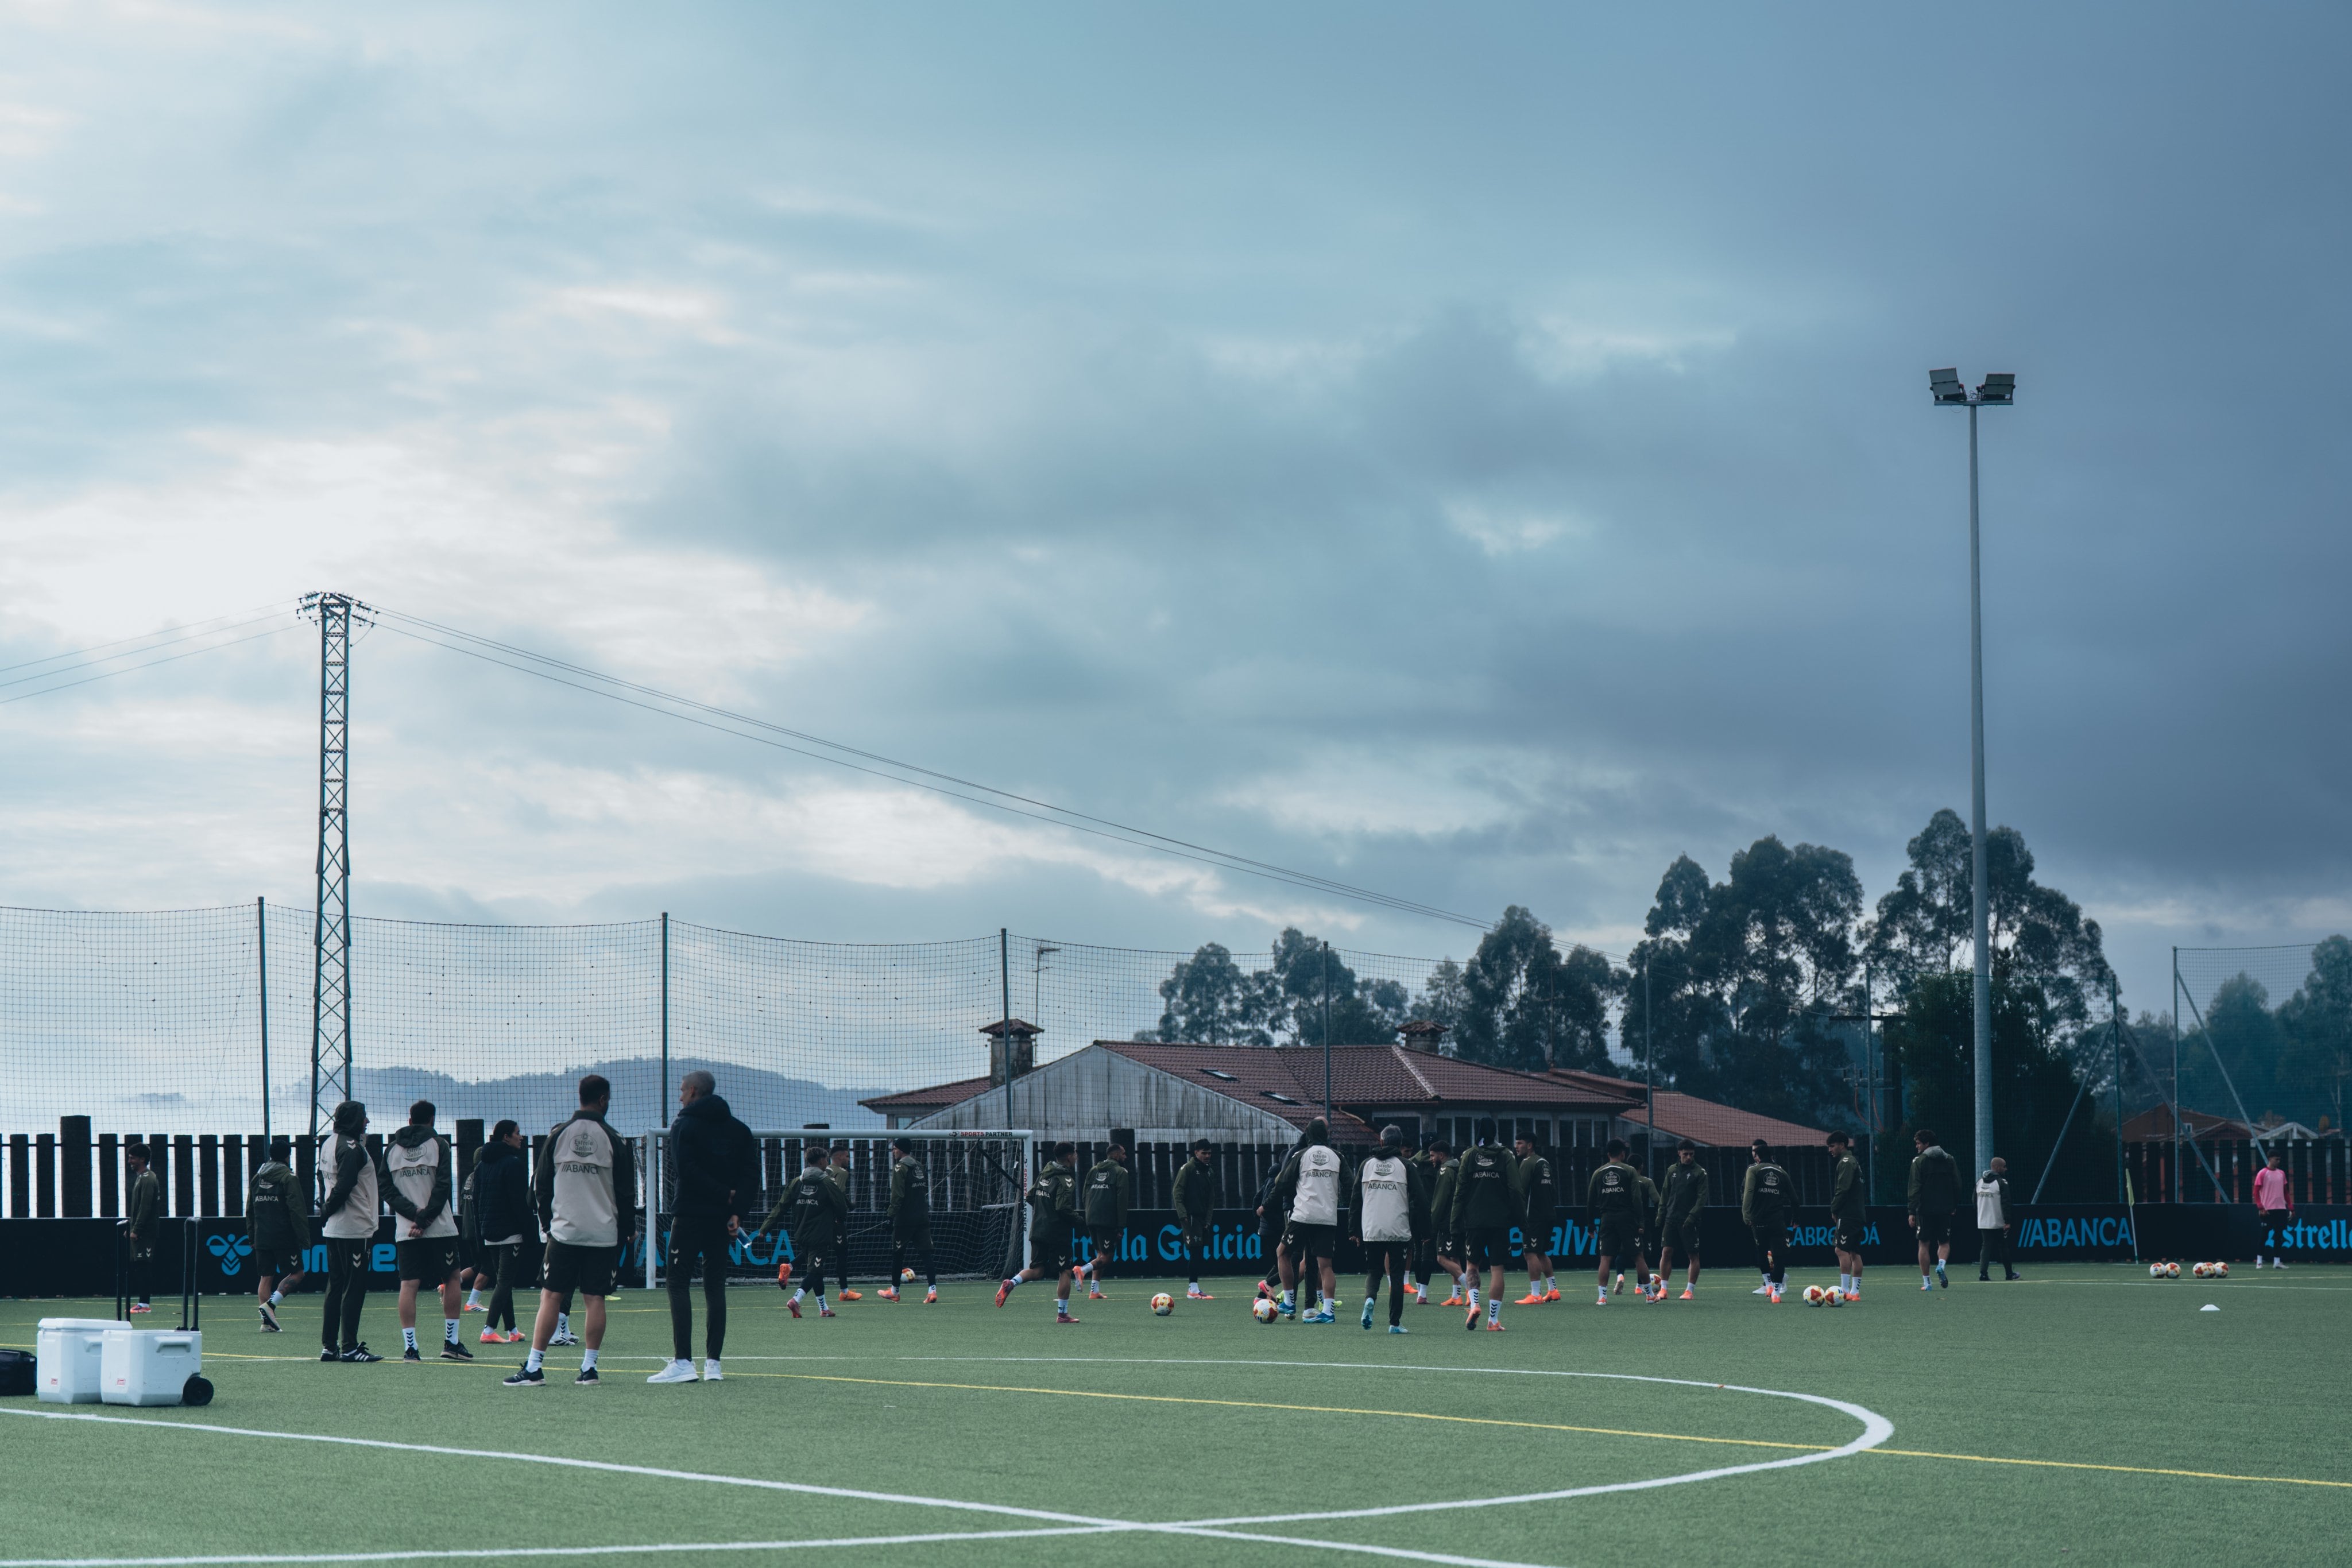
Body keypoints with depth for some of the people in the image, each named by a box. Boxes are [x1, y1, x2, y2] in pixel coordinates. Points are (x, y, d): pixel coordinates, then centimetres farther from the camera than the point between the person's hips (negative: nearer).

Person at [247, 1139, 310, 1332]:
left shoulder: (256, 1178, 13)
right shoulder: (289, 1178, -7)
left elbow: (249, 1212, 17)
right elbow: (297, 1210, -13)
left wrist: (252, 1238, 22)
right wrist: (304, 1239, -12)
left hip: (262, 1238, 6)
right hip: (284, 1238, -6)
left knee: (266, 1277, 8)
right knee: (296, 1274, 2)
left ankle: (267, 1321, 3)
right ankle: (270, 1305, -15)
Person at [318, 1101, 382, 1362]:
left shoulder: (330, 1143, 15)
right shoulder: (352, 1149, -15)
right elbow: (344, 1186, -21)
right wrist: (327, 1211, -9)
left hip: (333, 1230, 9)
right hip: (354, 1229, -9)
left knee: (335, 1286, 12)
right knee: (354, 1288, -6)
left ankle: (329, 1346, 14)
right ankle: (349, 1347, -6)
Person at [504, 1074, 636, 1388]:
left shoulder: (558, 1135, 2)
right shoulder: (614, 1140, -3)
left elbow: (541, 1186, 6)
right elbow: (626, 1192, 2)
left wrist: (547, 1222, 18)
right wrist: (629, 1229, 14)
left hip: (563, 1232, 1)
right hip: (604, 1234, -1)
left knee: (550, 1296, 1)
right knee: (595, 1298, 3)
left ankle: (534, 1367, -4)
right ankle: (589, 1368, 1)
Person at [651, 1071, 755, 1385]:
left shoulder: (683, 1126, -3)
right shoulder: (738, 1129, 12)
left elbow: (686, 1170, -17)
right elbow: (752, 1174, 1)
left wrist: (724, 1195, -13)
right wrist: (736, 1210, -6)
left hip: (689, 1215, -5)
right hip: (722, 1219, 5)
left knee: (678, 1283, -2)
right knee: (715, 1286, 9)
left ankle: (682, 1361, -13)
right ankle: (713, 1362, 5)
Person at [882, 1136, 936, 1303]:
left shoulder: (901, 1167, -10)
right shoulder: (920, 1166, 13)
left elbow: (897, 1195, -16)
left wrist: (892, 1214, -10)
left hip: (905, 1219, -6)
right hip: (923, 1218, 6)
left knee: (897, 1253, 8)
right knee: (926, 1253, -1)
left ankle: (894, 1290, 18)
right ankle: (932, 1290, -12)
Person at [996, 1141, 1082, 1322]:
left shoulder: (1043, 1174, 10)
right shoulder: (1066, 1180, -14)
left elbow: (1030, 1197, 16)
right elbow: (1063, 1208, -22)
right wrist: (1077, 1221, -7)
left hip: (1038, 1231, 7)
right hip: (1057, 1234, -7)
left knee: (1037, 1270, 13)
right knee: (1065, 1272, 3)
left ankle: (1011, 1283, -14)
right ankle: (1062, 1314, 5)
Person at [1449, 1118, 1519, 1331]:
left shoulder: (1469, 1156, 1)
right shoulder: (1506, 1156, 1)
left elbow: (1460, 1193, 1)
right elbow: (1515, 1190, -3)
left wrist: (1456, 1223, 5)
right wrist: (1518, 1218, 5)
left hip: (1474, 1220, 0)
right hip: (1500, 1222, 0)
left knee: (1472, 1266, 15)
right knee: (1497, 1269, 3)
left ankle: (1474, 1304, -7)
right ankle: (1494, 1319, 0)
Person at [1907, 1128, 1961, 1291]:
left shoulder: (1919, 1161, -6)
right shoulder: (1949, 1160, 7)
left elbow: (1915, 1188, -10)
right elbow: (1957, 1186, 7)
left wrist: (1912, 1211, -8)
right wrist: (1955, 1206, 15)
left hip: (1925, 1209, -3)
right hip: (1945, 1209, 3)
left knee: (1924, 1244, 6)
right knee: (1944, 1242, 15)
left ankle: (1927, 1282, 5)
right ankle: (1941, 1265, -16)